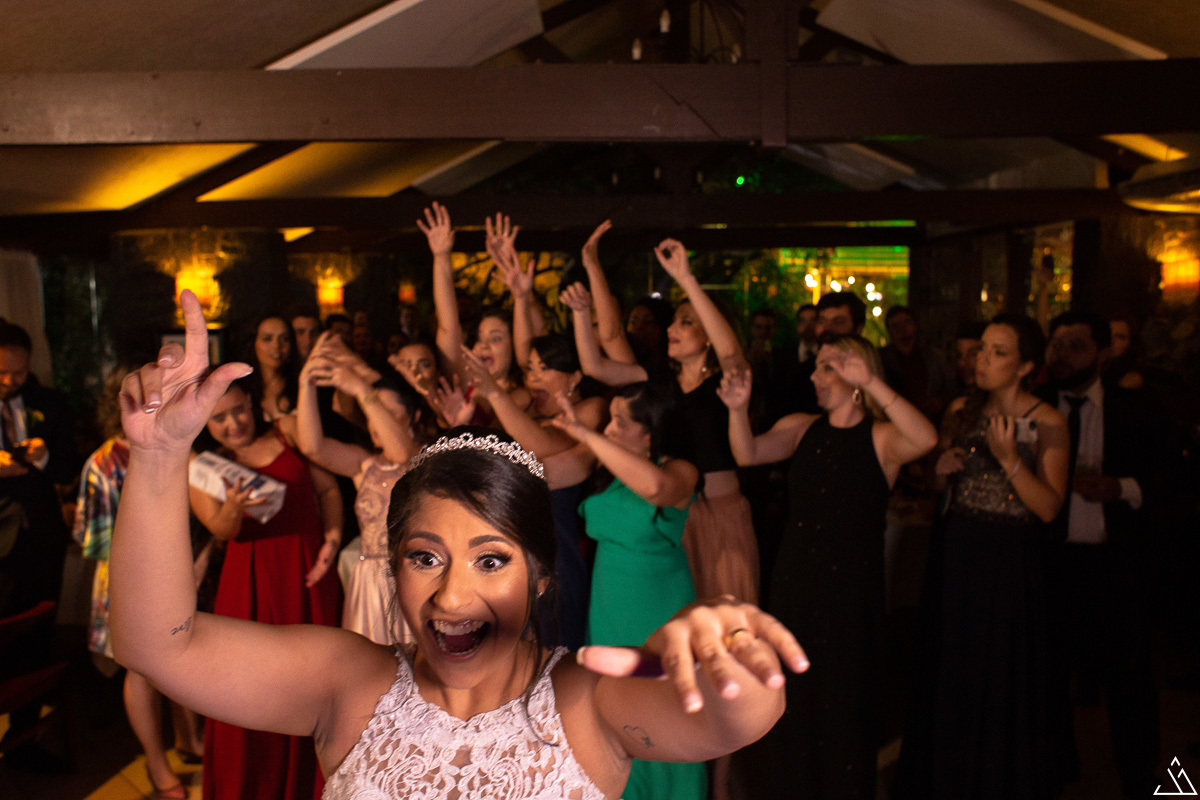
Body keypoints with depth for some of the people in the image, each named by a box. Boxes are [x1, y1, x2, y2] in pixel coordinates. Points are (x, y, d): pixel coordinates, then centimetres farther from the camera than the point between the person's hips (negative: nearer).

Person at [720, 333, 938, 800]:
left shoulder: (880, 438, -6)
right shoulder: (801, 429, 5)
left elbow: (926, 439, -28)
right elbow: (748, 454, -9)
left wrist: (872, 383, -34)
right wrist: (738, 408, -27)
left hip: (851, 589, -4)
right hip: (794, 582, 4)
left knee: (843, 701, 9)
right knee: (791, 695, 14)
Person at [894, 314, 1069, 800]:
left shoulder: (1048, 423, -9)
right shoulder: (961, 411, 4)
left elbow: (1049, 508, -15)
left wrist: (1008, 459, -25)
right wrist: (939, 467, -8)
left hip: (1011, 563, -4)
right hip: (956, 554, 4)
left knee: (1003, 682, 6)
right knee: (949, 675, 14)